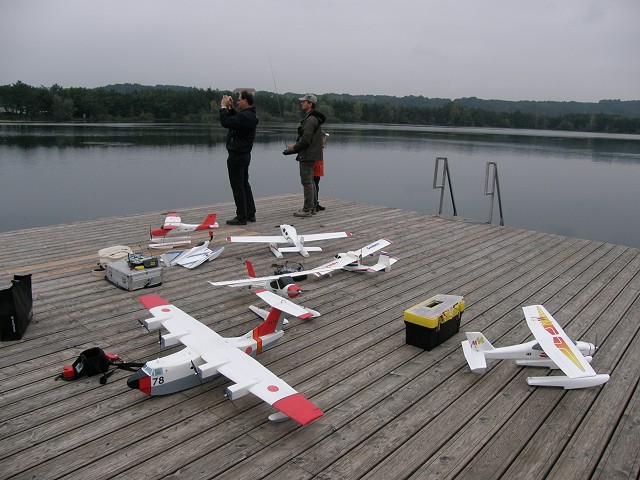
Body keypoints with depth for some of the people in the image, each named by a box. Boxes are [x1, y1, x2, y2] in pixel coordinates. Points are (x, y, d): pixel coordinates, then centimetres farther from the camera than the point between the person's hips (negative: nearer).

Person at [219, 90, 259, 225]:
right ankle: (250, 214, 22)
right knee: (244, 184, 16)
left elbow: (226, 122, -24)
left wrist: (223, 107, -11)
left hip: (237, 156, -10)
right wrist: (230, 108, 16)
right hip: (245, 154, 10)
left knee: (238, 187, -5)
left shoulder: (244, 116, -21)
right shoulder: (251, 115, 12)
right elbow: (235, 119, 26)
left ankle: (242, 217, 0)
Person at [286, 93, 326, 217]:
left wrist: (294, 148, -10)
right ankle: (312, 207, 21)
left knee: (307, 182, -7)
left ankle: (307, 209, -4)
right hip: (310, 155, 11)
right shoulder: (313, 118, 17)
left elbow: (306, 139, -22)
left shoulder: (310, 120, -16)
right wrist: (296, 146, 16)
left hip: (307, 156, -11)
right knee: (310, 182, 14)